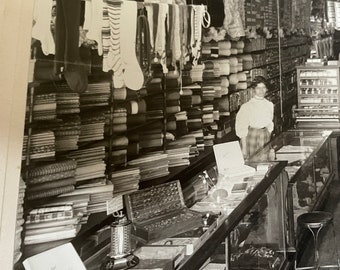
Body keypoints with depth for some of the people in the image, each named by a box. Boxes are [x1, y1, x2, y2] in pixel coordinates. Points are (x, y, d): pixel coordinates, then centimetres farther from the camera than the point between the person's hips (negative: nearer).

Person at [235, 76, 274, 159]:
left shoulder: (269, 105, 5)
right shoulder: (246, 107, -10)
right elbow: (241, 129, -10)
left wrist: (269, 142, 13)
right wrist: (244, 147, -13)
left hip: (265, 135, 4)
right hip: (251, 135, -4)